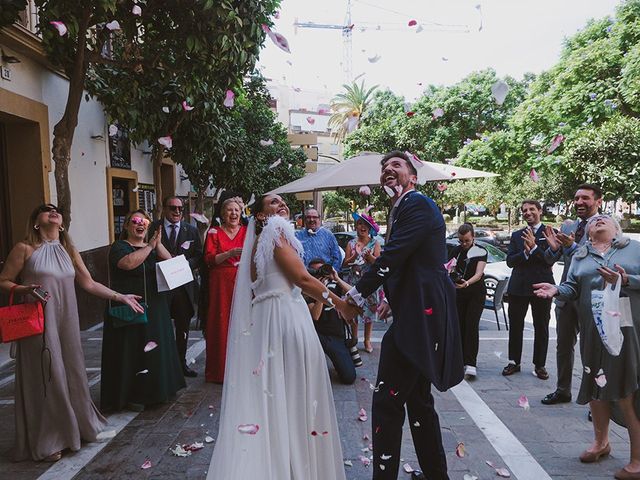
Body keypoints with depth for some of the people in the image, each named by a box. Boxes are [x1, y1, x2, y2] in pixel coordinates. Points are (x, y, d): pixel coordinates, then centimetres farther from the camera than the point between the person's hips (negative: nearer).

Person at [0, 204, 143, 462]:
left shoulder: (69, 250, 11)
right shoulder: (25, 248, -4)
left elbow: (89, 284, 11)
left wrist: (121, 297, 7)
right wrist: (26, 289, -19)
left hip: (67, 322, 4)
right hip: (39, 323, -4)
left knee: (72, 373, 12)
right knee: (46, 377, 3)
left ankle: (84, 426, 29)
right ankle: (47, 441, 21)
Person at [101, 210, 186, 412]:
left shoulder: (153, 247, 14)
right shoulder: (119, 247, -4)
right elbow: (129, 263, -25)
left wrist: (158, 244, -14)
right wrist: (150, 246, -18)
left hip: (154, 309, 6)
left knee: (155, 348, 12)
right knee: (132, 349, 0)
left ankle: (155, 390, 27)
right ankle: (132, 396, 12)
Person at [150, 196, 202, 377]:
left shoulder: (191, 230, 8)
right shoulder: (153, 229, -1)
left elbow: (199, 256, 7)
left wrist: (186, 264, -12)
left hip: (185, 285, 3)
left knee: (183, 327, 13)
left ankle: (181, 363, 28)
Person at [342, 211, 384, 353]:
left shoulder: (375, 243, 4)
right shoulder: (351, 243, 7)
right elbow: (345, 264, 2)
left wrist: (368, 256, -20)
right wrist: (354, 257, -16)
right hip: (354, 281, 1)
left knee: (369, 310, 2)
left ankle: (367, 340, 14)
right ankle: (354, 340, 14)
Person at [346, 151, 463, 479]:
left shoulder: (417, 204, -12)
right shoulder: (402, 209, 18)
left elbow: (391, 257, -21)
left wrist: (356, 295, -15)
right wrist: (394, 299, 28)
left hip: (419, 317, -11)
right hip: (418, 313, 11)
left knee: (387, 401, -6)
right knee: (418, 399, 20)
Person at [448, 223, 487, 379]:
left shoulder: (481, 251, -9)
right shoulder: (455, 251, 2)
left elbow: (479, 273, -19)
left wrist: (467, 283, -38)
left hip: (477, 293, -4)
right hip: (459, 293, 4)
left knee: (472, 326, -12)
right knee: (460, 326, 4)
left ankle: (470, 364, -14)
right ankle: (461, 360, 14)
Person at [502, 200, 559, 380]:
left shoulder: (549, 233, -1)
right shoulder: (516, 235, 10)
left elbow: (551, 259, -13)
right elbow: (510, 261, 0)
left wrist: (534, 247, -24)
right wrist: (525, 253, -16)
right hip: (518, 286, 3)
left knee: (541, 328, 8)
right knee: (515, 326, 9)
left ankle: (539, 365, 21)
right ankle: (514, 362, 22)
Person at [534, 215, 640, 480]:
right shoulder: (580, 256, 14)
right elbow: (572, 287, 6)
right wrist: (556, 290, -13)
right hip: (593, 329, 3)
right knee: (595, 384, 13)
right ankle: (601, 441, 34)